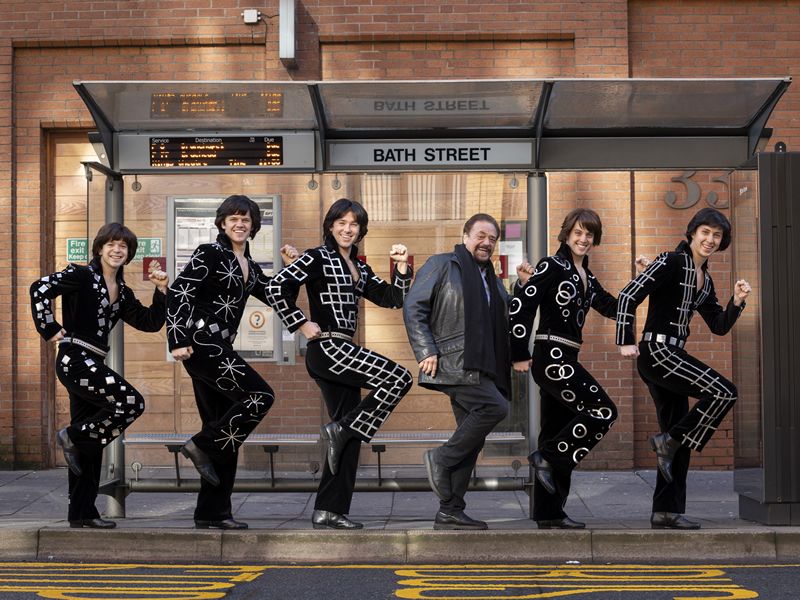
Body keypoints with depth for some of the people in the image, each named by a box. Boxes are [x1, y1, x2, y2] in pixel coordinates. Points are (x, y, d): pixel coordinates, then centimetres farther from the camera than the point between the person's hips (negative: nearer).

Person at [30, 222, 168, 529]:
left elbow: (150, 322, 16)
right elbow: (41, 288, -16)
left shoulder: (123, 292, 16)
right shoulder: (82, 276, -5)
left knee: (91, 442, 8)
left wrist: (161, 291, 5)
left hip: (93, 364, 8)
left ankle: (82, 512, 14)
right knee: (132, 402, -18)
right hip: (75, 358, -8)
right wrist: (51, 329, -15)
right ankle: (72, 435, -3)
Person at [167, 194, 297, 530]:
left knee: (227, 429, 6)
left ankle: (212, 512, 11)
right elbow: (177, 293, -12)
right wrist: (178, 342, -19)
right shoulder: (210, 253, -4)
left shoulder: (249, 265, 19)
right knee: (260, 395, -16)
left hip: (220, 347, 8)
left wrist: (291, 267, 10)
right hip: (201, 342, -8)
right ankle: (201, 445, -6)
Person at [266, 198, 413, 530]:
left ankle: (329, 511, 10)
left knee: (349, 435, 7)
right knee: (399, 378, -15)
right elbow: (278, 286, -14)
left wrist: (402, 268, 2)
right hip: (327, 346, -8)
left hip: (341, 353, 8)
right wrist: (301, 324, -12)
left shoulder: (359, 267, 19)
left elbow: (392, 299, 16)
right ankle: (340, 429, -7)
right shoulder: (317, 257, -4)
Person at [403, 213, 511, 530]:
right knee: (495, 407, -25)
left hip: (480, 369, 8)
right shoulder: (442, 264, 3)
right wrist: (426, 352, -12)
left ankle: (450, 512, 8)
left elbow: (501, 327, 30)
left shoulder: (493, 280, 25)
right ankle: (441, 459, -11)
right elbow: (413, 307, -4)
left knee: (472, 437, 4)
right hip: (453, 362, -8)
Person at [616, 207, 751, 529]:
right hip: (657, 351, -9)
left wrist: (737, 302, 1)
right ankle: (668, 441, -7)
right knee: (724, 392, -17)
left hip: (672, 356, 9)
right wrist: (625, 342, -18)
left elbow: (719, 327, 19)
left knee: (679, 437, 8)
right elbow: (629, 295, -14)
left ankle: (666, 511, 12)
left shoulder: (705, 280, 18)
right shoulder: (671, 262, -8)